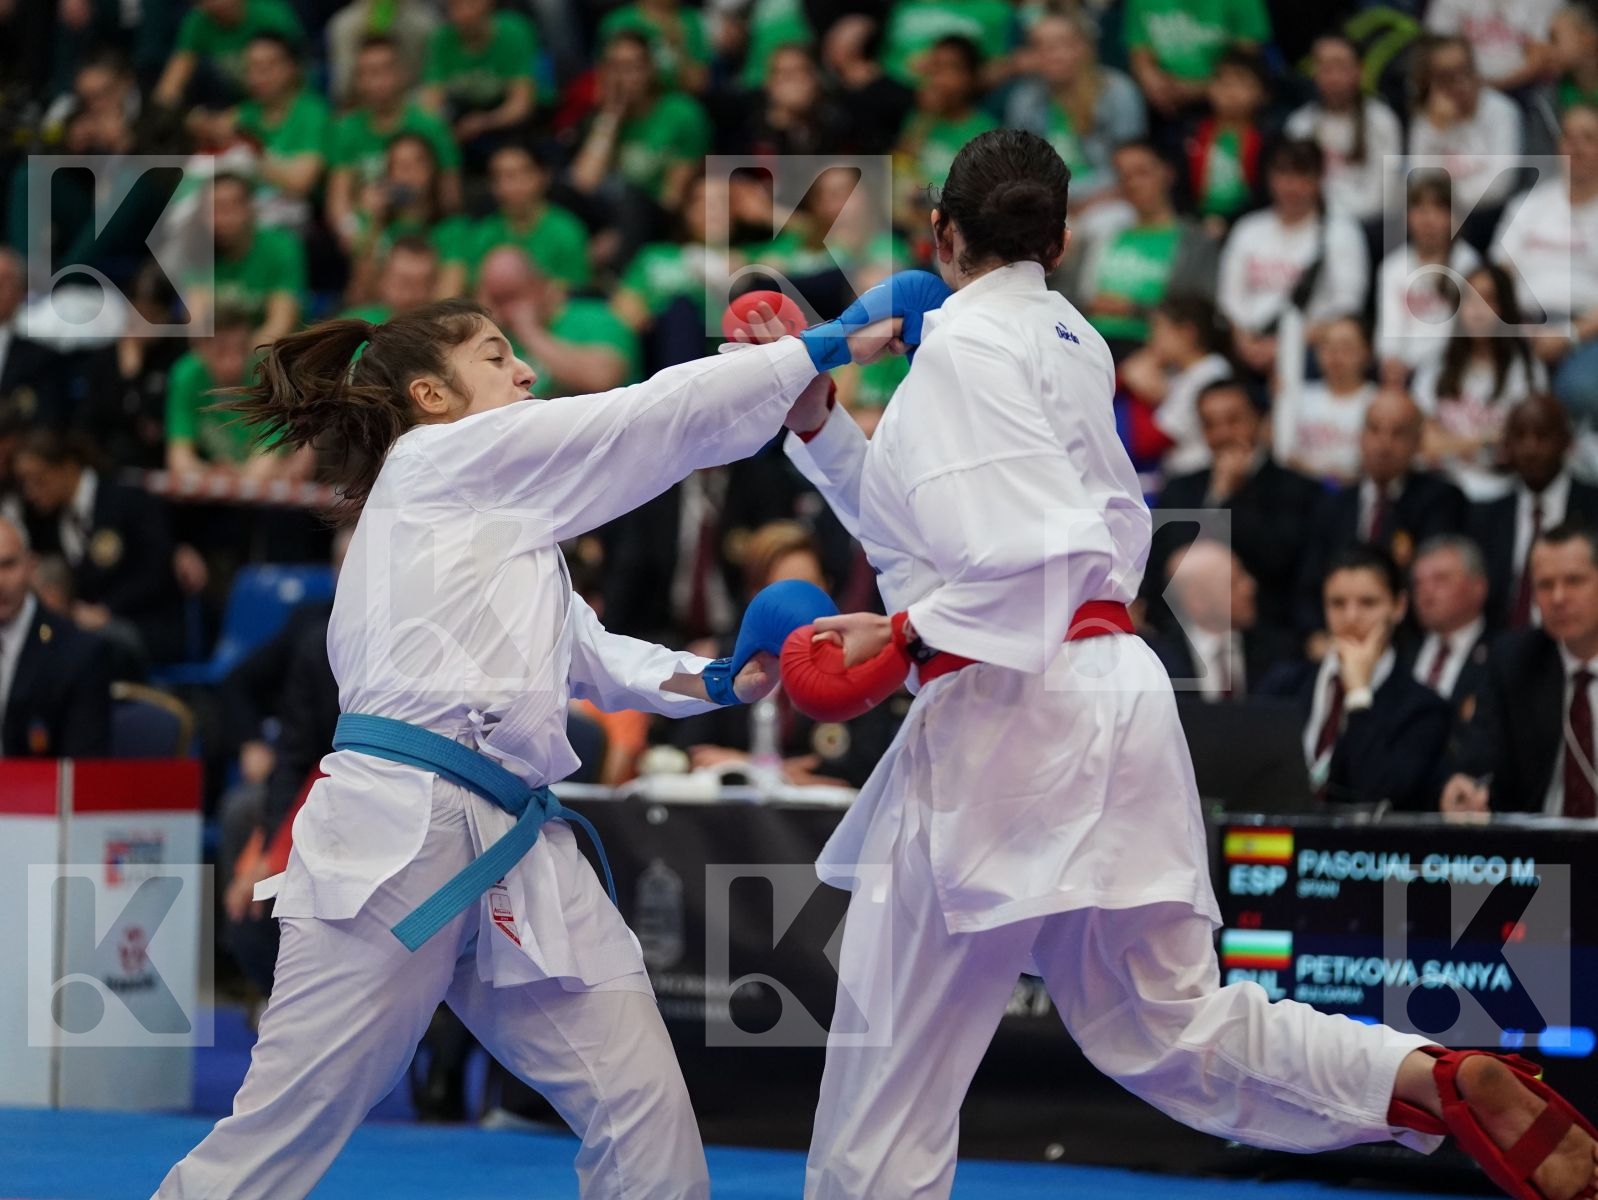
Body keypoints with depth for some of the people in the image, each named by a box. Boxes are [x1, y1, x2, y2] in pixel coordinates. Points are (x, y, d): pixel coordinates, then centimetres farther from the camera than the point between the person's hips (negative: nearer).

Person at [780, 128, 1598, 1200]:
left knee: (892, 1068, -1)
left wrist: (904, 633, -17)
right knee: (1163, 1023, 13)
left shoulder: (968, 345, -10)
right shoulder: (1063, 339, 17)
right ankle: (1445, 1081, -1)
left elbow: (1043, 556, -21)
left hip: (1012, 721, -9)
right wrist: (820, 420, 16)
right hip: (1103, 695, 9)